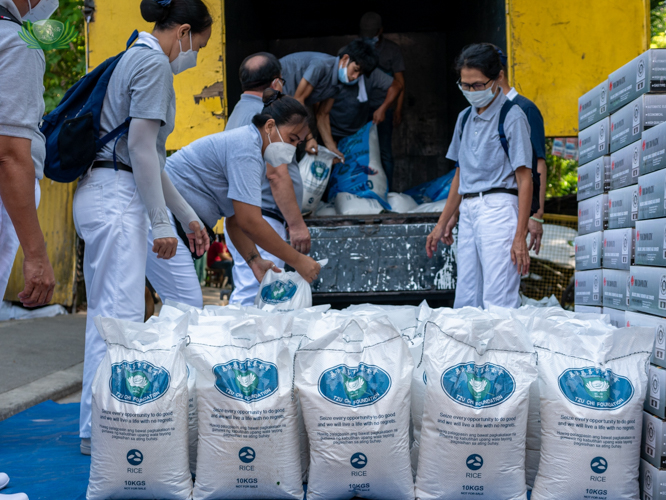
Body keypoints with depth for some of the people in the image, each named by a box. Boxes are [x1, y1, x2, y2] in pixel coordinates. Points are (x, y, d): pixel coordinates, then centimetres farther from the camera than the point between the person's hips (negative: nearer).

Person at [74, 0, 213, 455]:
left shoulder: (138, 58, 23)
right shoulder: (154, 63, -7)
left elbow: (149, 159, 24)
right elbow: (140, 147, -16)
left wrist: (189, 216, 25)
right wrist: (160, 223, -15)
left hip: (101, 194, 11)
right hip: (116, 198, -11)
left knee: (106, 314, 12)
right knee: (123, 314, -9)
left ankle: (98, 424, 19)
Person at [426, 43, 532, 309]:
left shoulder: (512, 116, -4)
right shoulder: (465, 118, 17)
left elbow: (524, 179, -8)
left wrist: (520, 236, -15)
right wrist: (442, 224, 21)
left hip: (499, 208, -7)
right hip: (468, 211, 7)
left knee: (498, 304, -11)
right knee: (464, 304, 6)